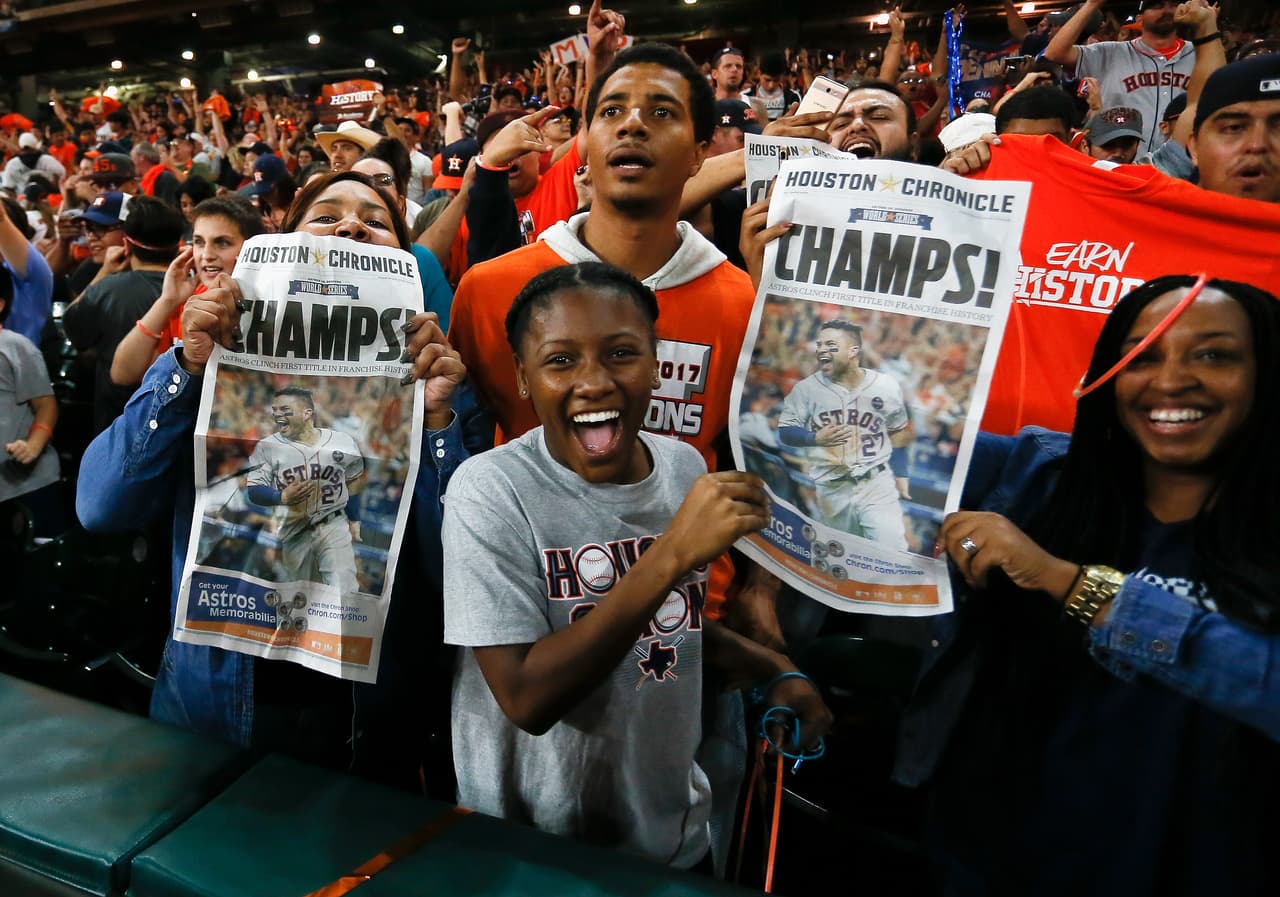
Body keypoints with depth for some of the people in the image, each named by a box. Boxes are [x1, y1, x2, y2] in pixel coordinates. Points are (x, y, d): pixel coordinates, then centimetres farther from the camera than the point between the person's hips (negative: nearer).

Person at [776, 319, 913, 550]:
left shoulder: (885, 387, -4)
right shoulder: (806, 388, -8)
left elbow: (898, 434, 9)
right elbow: (785, 430, -2)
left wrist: (900, 475, 9)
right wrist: (815, 438, -20)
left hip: (877, 484, -1)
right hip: (830, 489, 1)